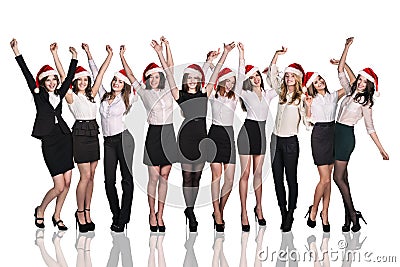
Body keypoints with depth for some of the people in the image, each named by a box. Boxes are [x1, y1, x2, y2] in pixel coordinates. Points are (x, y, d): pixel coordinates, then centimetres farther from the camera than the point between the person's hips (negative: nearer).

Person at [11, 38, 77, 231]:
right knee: (59, 186, -7)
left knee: (67, 183, 6)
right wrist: (17, 53, -10)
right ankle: (40, 211, 19)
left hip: (65, 138, 5)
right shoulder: (38, 94, 1)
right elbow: (27, 75, -5)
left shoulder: (59, 94, 11)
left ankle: (56, 216, 23)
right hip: (50, 142, -5)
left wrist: (74, 58, 20)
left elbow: (69, 77, 19)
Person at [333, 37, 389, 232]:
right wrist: (347, 47, 4)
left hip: (346, 136, -7)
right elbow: (340, 71, 10)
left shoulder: (365, 102, -7)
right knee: (343, 177, 7)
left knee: (338, 177, -7)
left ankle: (352, 214, 2)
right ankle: (349, 216, 12)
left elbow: (370, 128, -6)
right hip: (338, 134, 7)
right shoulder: (351, 92, 9)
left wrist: (382, 150, -9)